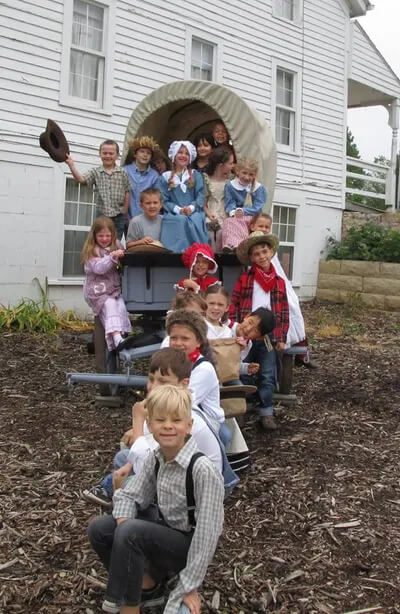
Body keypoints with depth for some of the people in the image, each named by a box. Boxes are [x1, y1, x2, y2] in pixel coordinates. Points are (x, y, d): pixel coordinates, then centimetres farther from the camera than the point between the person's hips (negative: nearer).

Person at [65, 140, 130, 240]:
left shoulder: (123, 173, 0)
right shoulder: (95, 172, 1)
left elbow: (127, 193, 1)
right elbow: (81, 179, -14)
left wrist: (124, 211, -4)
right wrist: (71, 165, -28)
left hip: (118, 217, -1)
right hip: (102, 215, 1)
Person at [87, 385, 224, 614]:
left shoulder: (202, 469, -27)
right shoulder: (155, 459, -4)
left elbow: (208, 531, -25)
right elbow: (130, 494, 2)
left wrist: (190, 585, -21)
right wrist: (123, 521, -21)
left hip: (189, 544, -7)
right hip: (165, 530, 7)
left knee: (131, 533, -29)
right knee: (99, 529, -5)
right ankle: (149, 585, 8)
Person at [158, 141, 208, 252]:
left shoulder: (196, 175, 17)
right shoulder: (165, 177, 14)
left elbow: (200, 196, 6)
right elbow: (164, 200, 5)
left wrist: (191, 207, -15)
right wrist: (178, 210, -13)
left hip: (194, 212, 1)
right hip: (174, 214, 0)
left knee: (195, 220, -34)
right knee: (180, 220, -35)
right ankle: (179, 250, -35)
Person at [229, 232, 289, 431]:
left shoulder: (279, 282, 7)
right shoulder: (245, 279, 1)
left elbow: (284, 312, 8)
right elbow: (234, 306, -1)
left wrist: (282, 338, 3)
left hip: (269, 335, 2)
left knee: (267, 376, 5)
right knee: (243, 374, 6)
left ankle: (266, 413, 13)